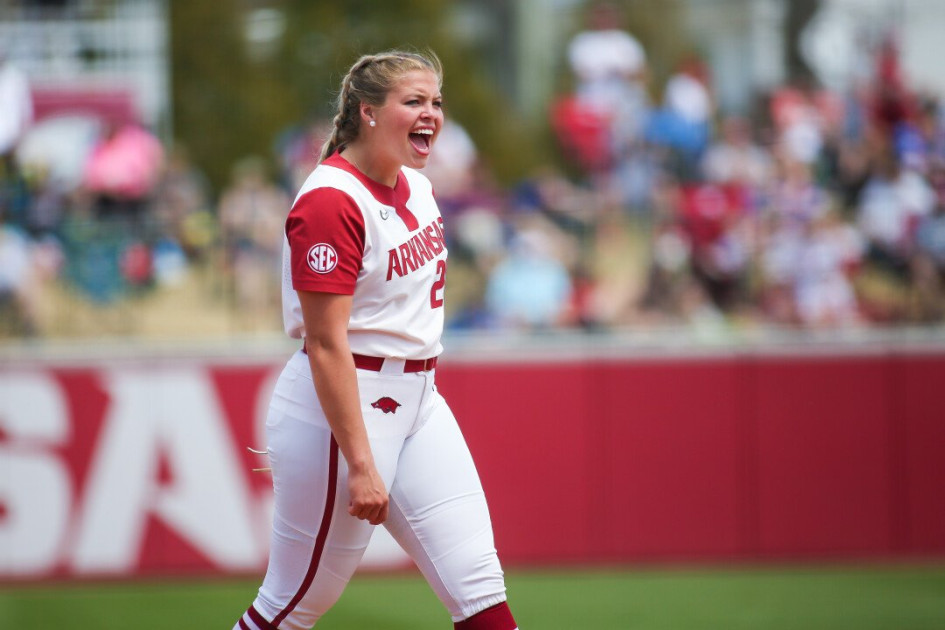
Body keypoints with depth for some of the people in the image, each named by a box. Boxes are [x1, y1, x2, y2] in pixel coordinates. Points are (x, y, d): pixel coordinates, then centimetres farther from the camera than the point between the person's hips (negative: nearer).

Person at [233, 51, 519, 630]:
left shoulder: (418, 187, 9)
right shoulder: (331, 201, -18)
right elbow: (326, 345, -22)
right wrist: (360, 465, -25)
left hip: (418, 403, 8)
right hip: (344, 408, -8)